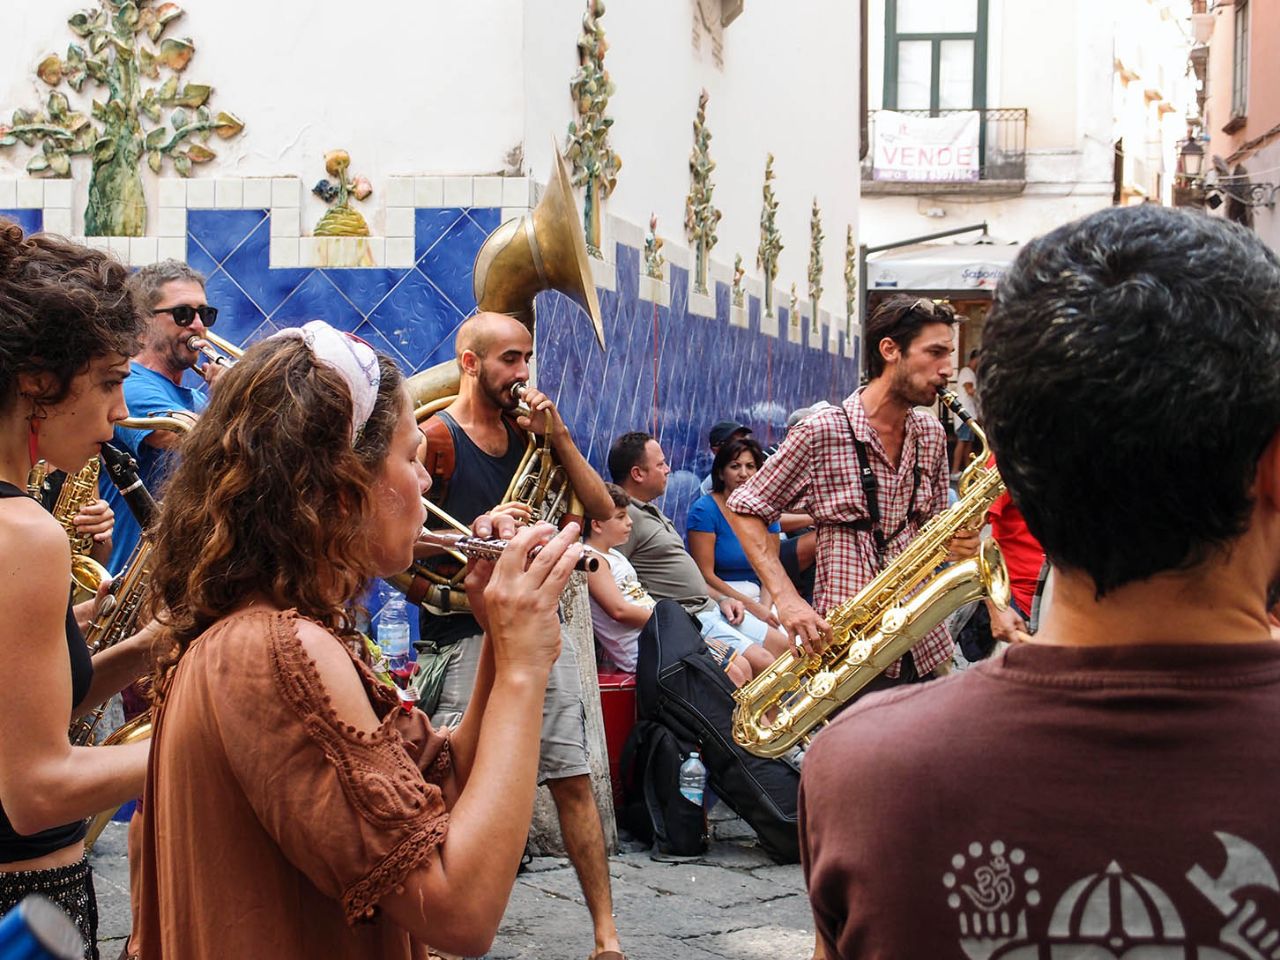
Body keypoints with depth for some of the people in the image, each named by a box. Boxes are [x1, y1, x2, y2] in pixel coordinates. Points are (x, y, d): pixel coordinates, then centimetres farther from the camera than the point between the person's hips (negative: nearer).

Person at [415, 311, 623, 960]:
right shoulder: (436, 438, -5)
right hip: (466, 634, -5)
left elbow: (602, 510, 8)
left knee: (574, 781, 5)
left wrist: (557, 436, -3)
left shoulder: (529, 433, 12)